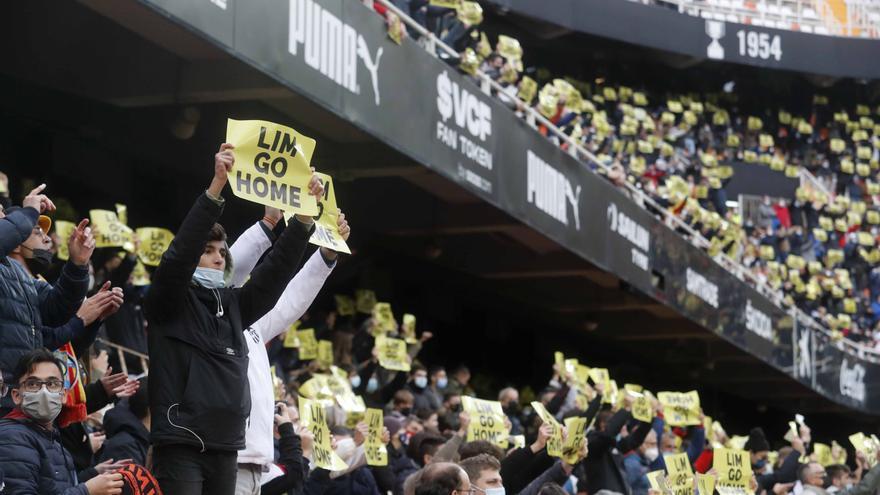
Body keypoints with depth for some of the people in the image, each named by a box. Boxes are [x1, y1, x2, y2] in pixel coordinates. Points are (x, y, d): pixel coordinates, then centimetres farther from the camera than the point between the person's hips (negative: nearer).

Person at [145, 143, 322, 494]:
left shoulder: (233, 304, 15)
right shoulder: (169, 301, 0)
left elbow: (276, 270, 11)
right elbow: (179, 254, -15)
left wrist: (305, 216, -2)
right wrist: (216, 186, -23)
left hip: (226, 447, 6)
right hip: (181, 443, -6)